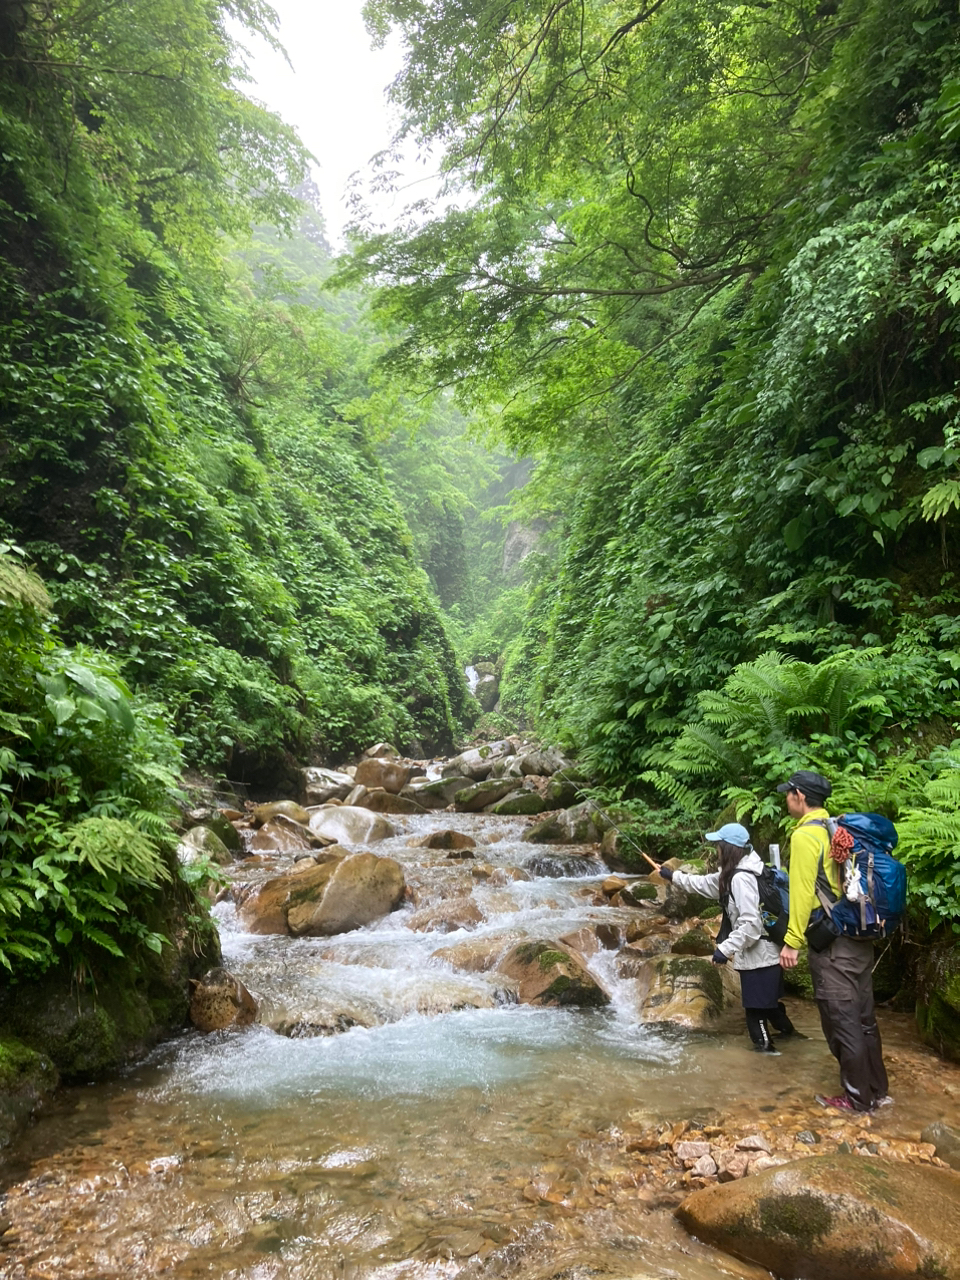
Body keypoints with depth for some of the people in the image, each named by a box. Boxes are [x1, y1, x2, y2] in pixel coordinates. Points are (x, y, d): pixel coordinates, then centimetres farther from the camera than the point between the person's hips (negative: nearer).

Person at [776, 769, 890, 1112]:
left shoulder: (805, 834, -15)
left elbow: (802, 892, -17)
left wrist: (792, 941, -12)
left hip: (832, 943, -8)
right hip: (860, 937, 8)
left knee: (842, 1022, 3)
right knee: (863, 1017, 17)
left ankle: (857, 1099, 13)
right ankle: (877, 1091, 27)